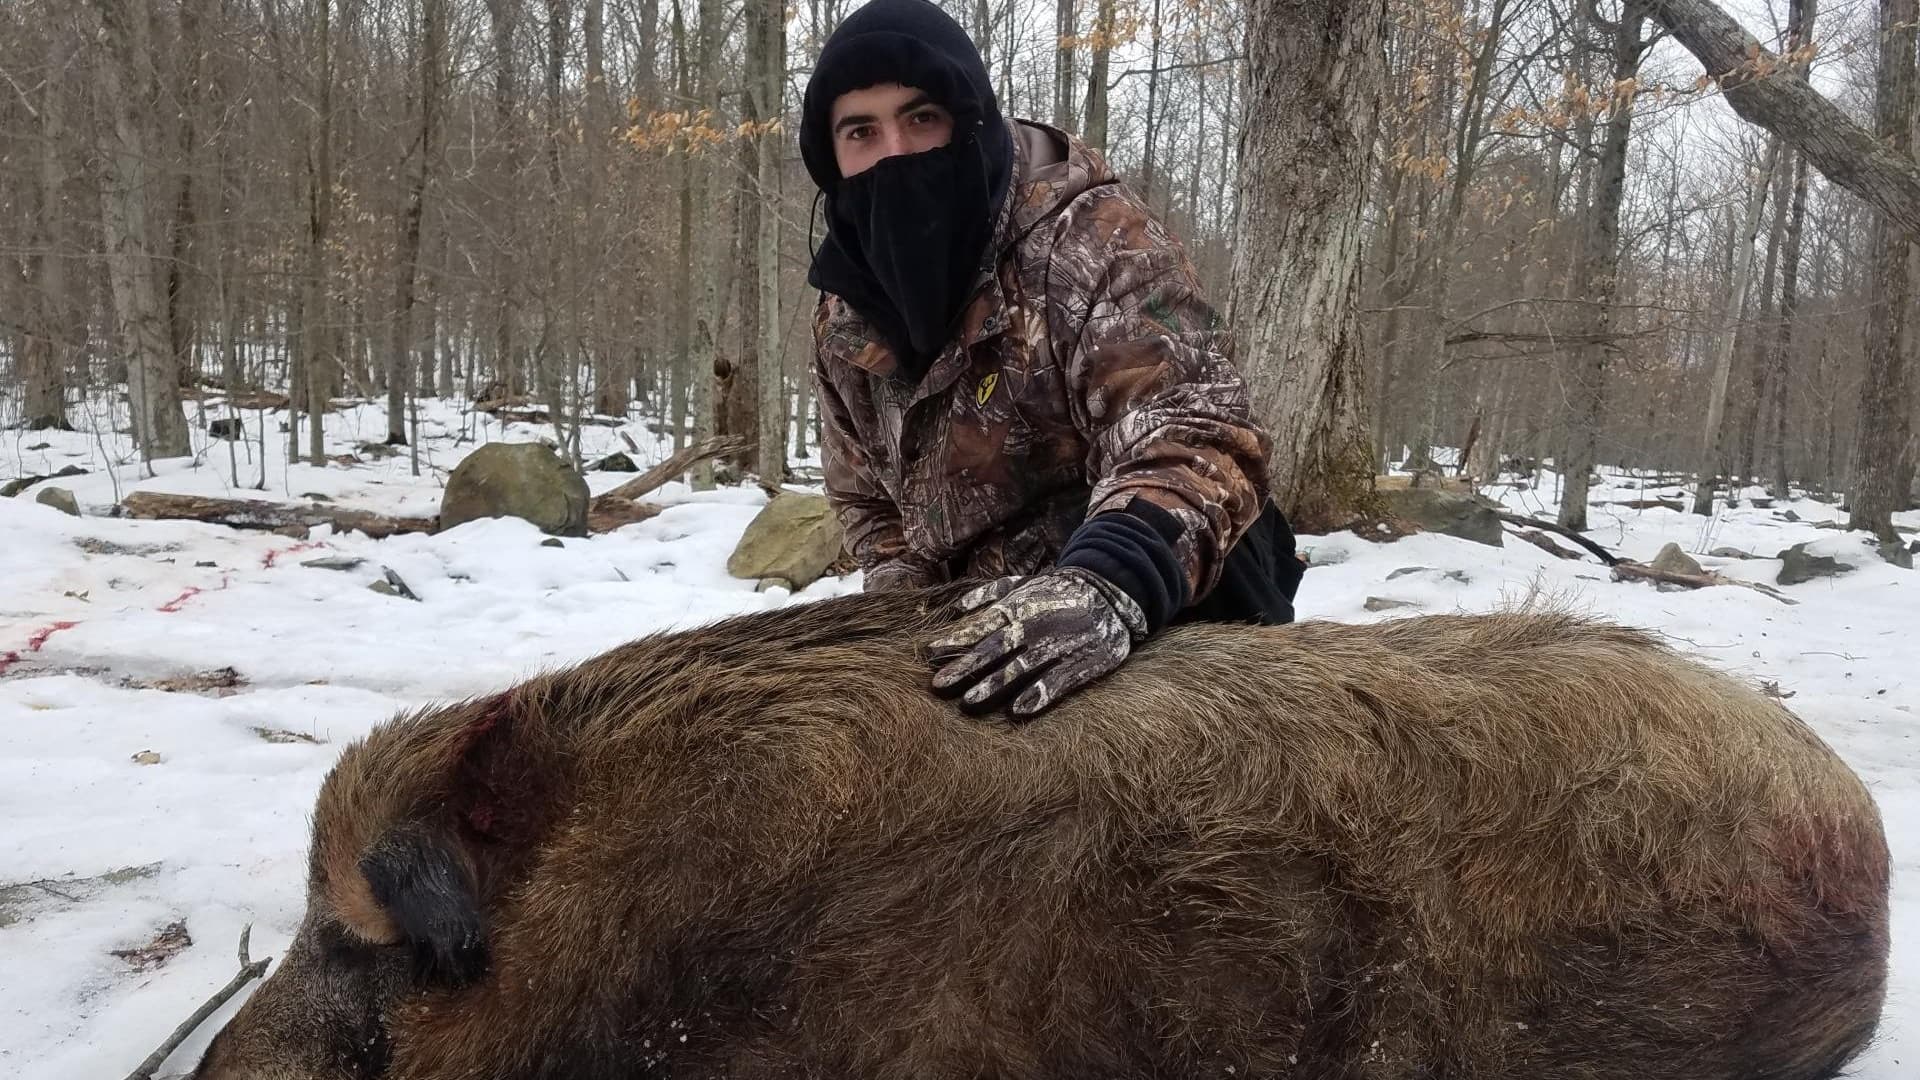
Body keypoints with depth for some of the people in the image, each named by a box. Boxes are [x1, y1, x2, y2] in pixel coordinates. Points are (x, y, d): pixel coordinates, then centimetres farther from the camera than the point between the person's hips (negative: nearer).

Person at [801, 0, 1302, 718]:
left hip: (1179, 630, -4)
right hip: (990, 645, 5)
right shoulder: (846, 319, 0)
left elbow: (1194, 435, -30)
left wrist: (1107, 587, -47)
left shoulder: (1085, 234, -19)